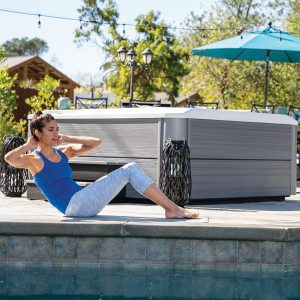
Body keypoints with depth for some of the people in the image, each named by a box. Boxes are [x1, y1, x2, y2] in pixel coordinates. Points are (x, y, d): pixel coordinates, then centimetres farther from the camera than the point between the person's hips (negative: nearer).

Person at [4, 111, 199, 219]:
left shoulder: (63, 152, 17)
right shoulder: (34, 160, -3)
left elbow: (96, 143, 17)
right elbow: (9, 158, -24)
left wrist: (68, 139, 11)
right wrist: (29, 145, -8)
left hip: (83, 201, 8)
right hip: (73, 206, -8)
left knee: (131, 169, -5)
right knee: (130, 171, -12)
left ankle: (171, 208, -10)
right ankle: (172, 208, -11)